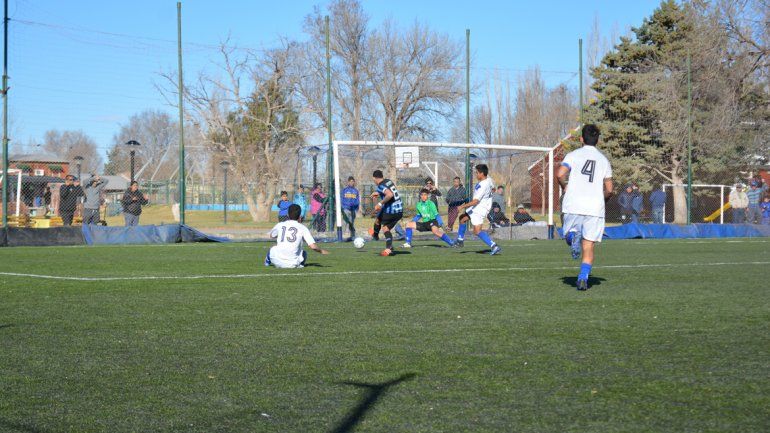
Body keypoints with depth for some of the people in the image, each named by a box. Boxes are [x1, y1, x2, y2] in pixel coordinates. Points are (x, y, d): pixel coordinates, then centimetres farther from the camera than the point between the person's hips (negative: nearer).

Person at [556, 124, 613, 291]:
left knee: (568, 232, 21)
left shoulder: (573, 155, 4)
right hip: (595, 208, 1)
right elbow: (609, 189, 9)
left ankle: (573, 236, -14)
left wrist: (564, 186, 7)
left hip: (573, 206, -1)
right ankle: (583, 277, -10)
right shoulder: (604, 160, 12)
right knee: (588, 246, 5)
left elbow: (560, 174, -13)